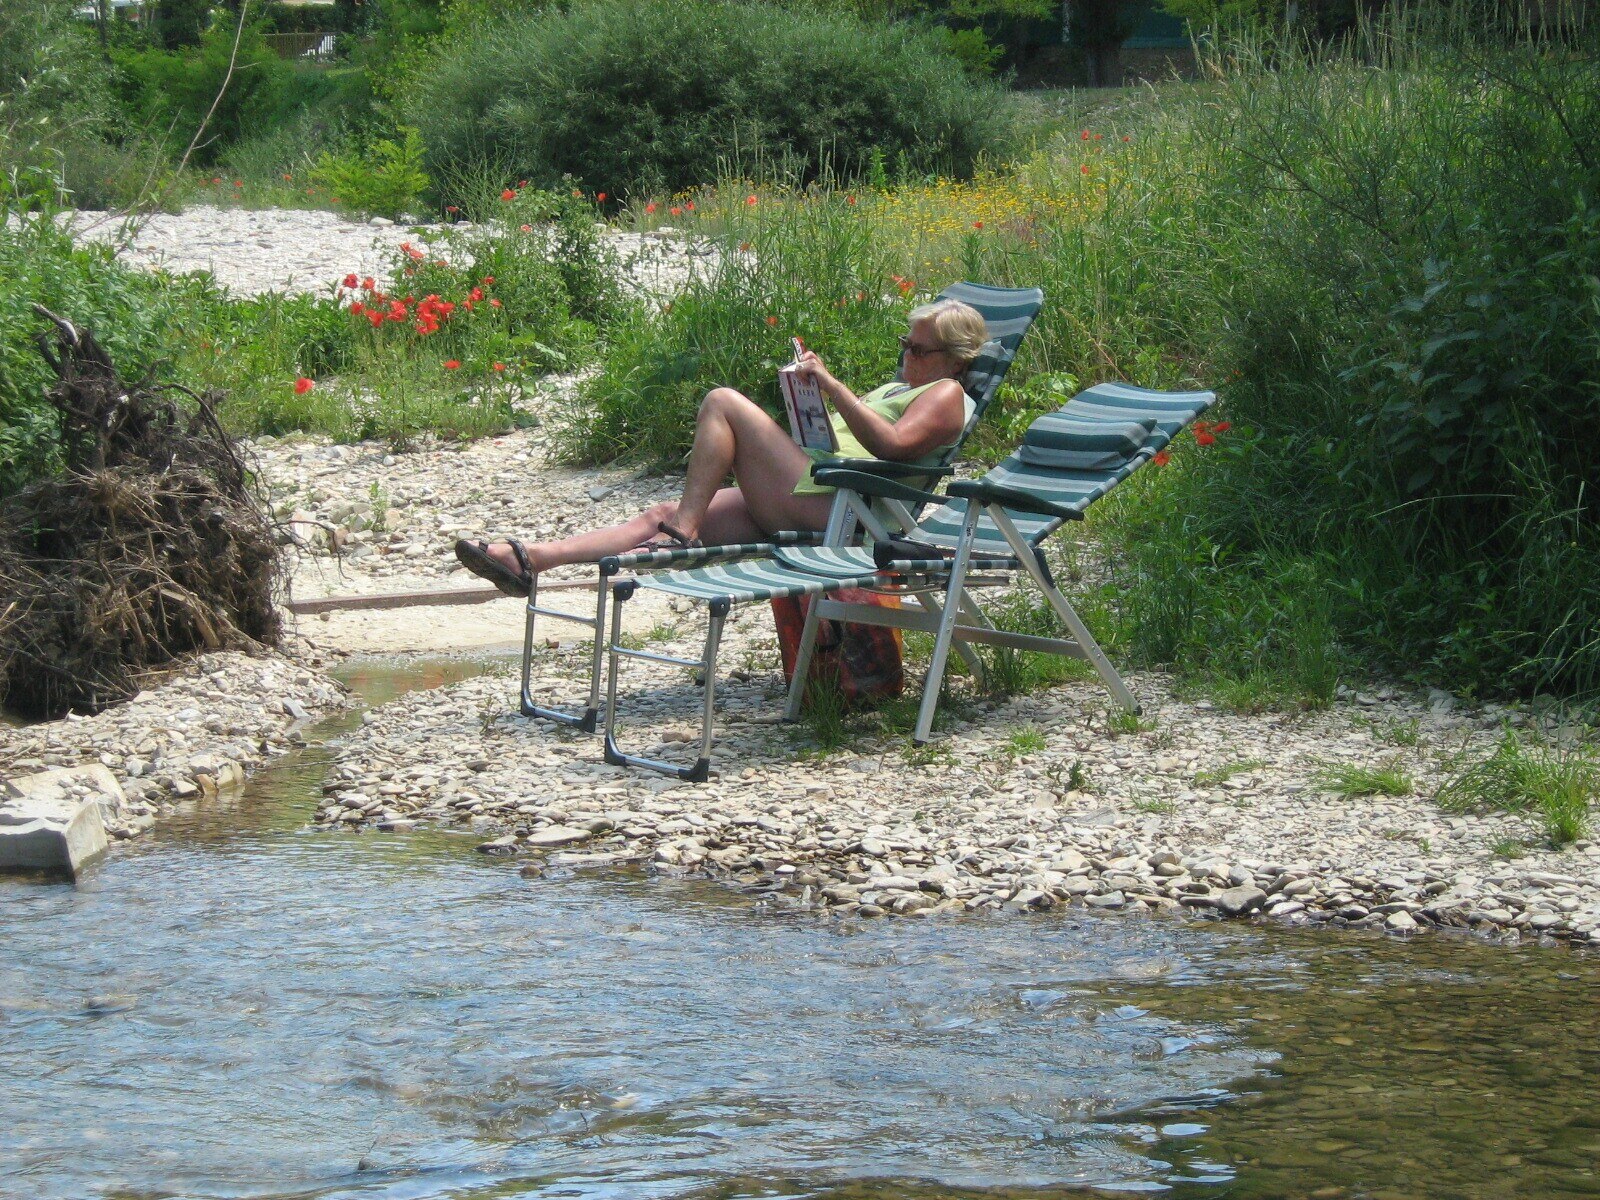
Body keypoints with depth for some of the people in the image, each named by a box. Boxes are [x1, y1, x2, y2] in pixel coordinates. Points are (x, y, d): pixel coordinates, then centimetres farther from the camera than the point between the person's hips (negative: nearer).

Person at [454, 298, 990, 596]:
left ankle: (682, 534, -15)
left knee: (723, 403, -16)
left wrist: (832, 385, -19)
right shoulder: (896, 388, 34)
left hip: (831, 505, -9)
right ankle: (527, 559, -11)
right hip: (797, 503, 9)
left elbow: (892, 444, -19)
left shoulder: (946, 396, 2)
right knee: (662, 514, -2)